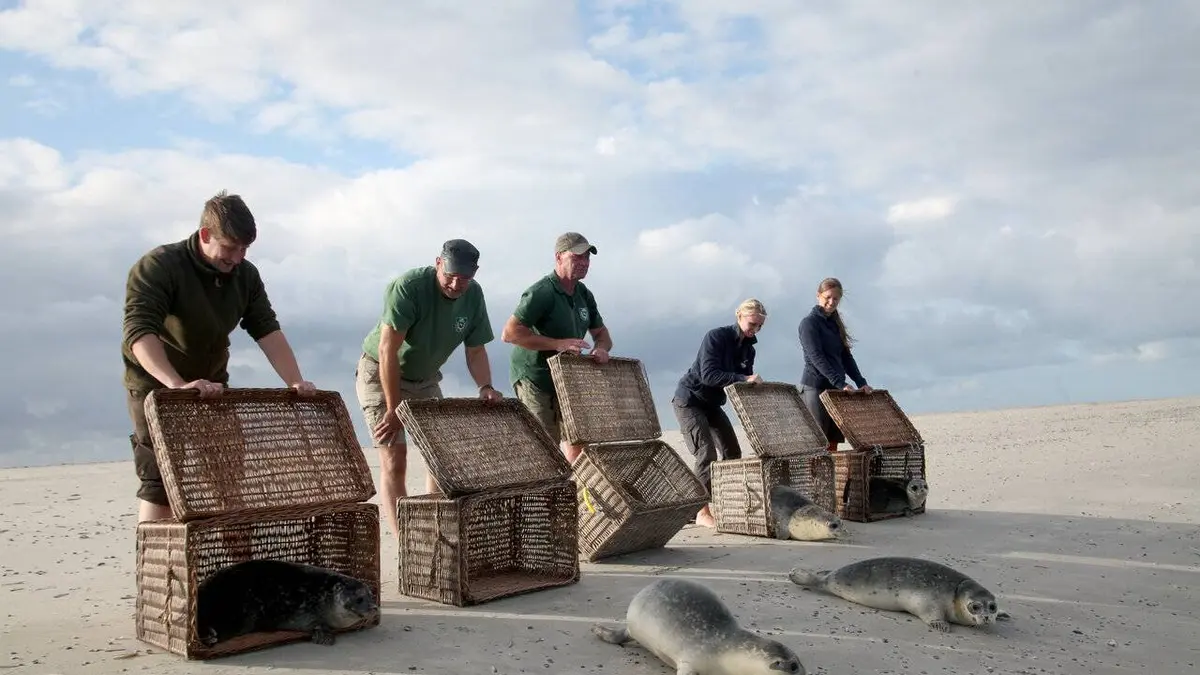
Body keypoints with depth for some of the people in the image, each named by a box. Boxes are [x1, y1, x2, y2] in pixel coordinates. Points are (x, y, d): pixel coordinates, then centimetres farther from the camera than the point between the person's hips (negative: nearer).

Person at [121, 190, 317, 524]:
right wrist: (178, 386, -48)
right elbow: (139, 331, -33)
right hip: (156, 386, -6)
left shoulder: (245, 275, -2)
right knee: (160, 483, -9)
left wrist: (295, 382, -22)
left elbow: (267, 330, -7)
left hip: (212, 387, 6)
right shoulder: (157, 267, -20)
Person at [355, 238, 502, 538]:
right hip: (380, 375, -6)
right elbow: (388, 351, -29)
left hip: (425, 379, 6)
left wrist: (485, 386, -19)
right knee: (394, 458, -13)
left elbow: (475, 349, 0)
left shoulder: (474, 295, -9)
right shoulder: (408, 286, -28)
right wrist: (393, 409, -28)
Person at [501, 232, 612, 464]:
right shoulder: (542, 292, -19)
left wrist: (601, 348, -9)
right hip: (533, 378, -8)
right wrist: (557, 344, -30)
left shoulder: (584, 294, 8)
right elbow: (509, 333, -27)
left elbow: (601, 333, 17)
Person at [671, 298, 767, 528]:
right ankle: (702, 513, -12)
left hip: (711, 404, 9)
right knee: (707, 453, -17)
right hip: (689, 400, -9)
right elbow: (708, 375, -30)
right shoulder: (716, 337, -20)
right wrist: (744, 379, -38)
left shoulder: (747, 349, 4)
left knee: (732, 452, 6)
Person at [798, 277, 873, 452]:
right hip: (815, 388, -7)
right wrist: (840, 383, -23)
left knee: (833, 444, 3)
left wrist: (861, 383, 5)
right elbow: (816, 357, -16)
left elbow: (846, 357, 17)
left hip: (836, 389, 7)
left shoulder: (835, 324, 18)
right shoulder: (809, 322, -6)